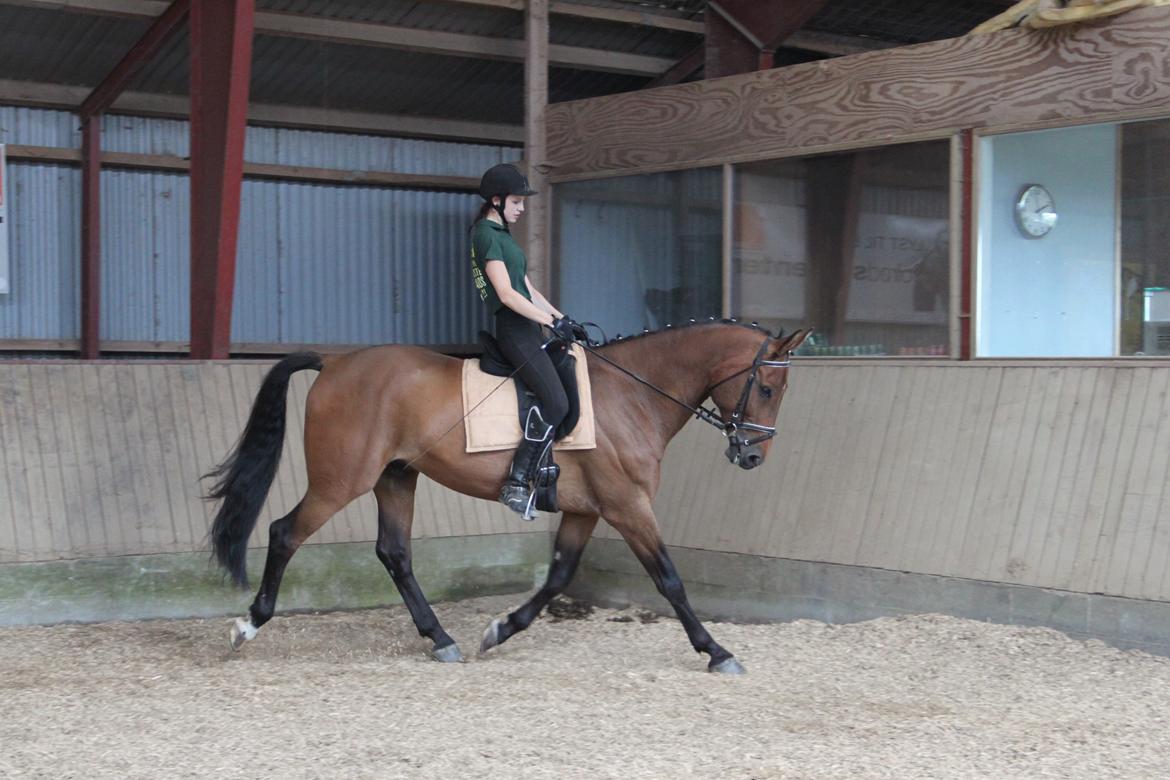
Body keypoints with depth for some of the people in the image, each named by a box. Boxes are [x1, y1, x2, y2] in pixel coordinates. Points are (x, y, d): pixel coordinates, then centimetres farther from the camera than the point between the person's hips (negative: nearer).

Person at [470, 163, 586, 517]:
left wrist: (563, 319, 15)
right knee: (556, 403, -20)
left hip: (527, 328, 11)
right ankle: (516, 484, -17)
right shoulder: (487, 235, -11)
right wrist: (552, 321, -17)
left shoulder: (501, 234, 20)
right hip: (514, 331, -11)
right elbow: (506, 294, -19)